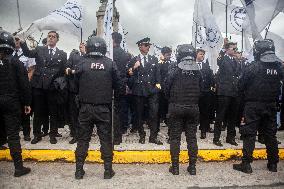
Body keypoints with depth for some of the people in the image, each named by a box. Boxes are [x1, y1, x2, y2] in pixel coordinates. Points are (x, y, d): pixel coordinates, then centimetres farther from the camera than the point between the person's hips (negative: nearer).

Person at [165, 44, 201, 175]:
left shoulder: (174, 71, -10)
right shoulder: (198, 72, -2)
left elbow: (167, 90, -3)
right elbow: (200, 90, 5)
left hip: (176, 107, -2)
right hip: (193, 108, 3)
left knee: (175, 137, 7)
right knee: (192, 137, 10)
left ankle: (175, 167, 12)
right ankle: (192, 167, 18)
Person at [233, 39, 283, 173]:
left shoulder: (254, 67, -14)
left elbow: (241, 85, -9)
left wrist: (247, 93, 8)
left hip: (253, 105, -5)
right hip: (271, 106, 5)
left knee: (249, 134, 1)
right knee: (270, 134, 14)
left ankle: (246, 164, 4)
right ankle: (273, 164, 24)